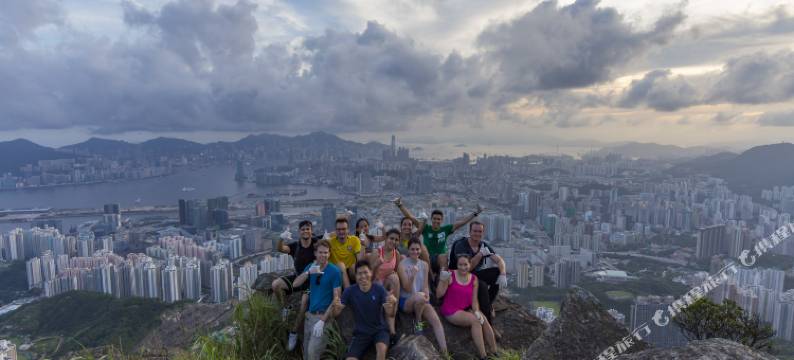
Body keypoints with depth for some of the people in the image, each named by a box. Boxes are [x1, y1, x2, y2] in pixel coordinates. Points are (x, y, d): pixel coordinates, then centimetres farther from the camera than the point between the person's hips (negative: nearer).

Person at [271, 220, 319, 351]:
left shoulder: (315, 242, -9)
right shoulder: (294, 246, -5)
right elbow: (279, 249, -21)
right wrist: (281, 238, -43)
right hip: (297, 277, 3)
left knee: (304, 303, -24)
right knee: (275, 285, -18)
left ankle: (294, 333, -6)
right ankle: (285, 308, 8)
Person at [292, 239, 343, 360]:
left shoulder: (334, 271, -11)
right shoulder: (311, 267, 6)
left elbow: (337, 298, -13)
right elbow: (295, 284, -2)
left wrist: (323, 319, -19)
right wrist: (308, 272, -19)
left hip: (323, 315, -6)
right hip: (309, 314, 6)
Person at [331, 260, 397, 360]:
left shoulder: (379, 289, -11)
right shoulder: (350, 291, -8)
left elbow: (390, 314, -17)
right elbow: (336, 313, -11)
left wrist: (394, 304, -39)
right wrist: (335, 307, -35)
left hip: (379, 330, -1)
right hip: (360, 332, 1)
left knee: (382, 348, -30)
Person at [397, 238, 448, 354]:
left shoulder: (424, 265, 6)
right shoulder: (402, 264, -10)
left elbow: (425, 286, 5)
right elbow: (407, 289, -13)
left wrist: (427, 296, -18)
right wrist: (412, 276, -31)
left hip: (421, 301, 4)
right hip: (405, 301, -4)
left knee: (436, 320, -23)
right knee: (419, 296, -38)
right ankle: (417, 322, -10)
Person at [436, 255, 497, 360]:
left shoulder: (474, 279, 4)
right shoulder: (450, 276, -9)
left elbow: (474, 300, 4)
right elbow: (439, 295, -12)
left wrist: (476, 311, -13)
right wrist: (442, 280, -24)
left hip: (466, 309, 4)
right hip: (451, 311, -4)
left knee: (484, 319, -21)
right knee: (475, 320, -25)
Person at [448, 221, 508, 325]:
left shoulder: (484, 245, 0)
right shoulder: (460, 245, -18)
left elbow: (500, 260, -8)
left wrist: (503, 275, -27)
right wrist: (480, 254, -28)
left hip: (476, 275, 6)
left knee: (498, 272, -14)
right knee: (482, 285, -32)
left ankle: (486, 304, -2)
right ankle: (488, 316, -13)